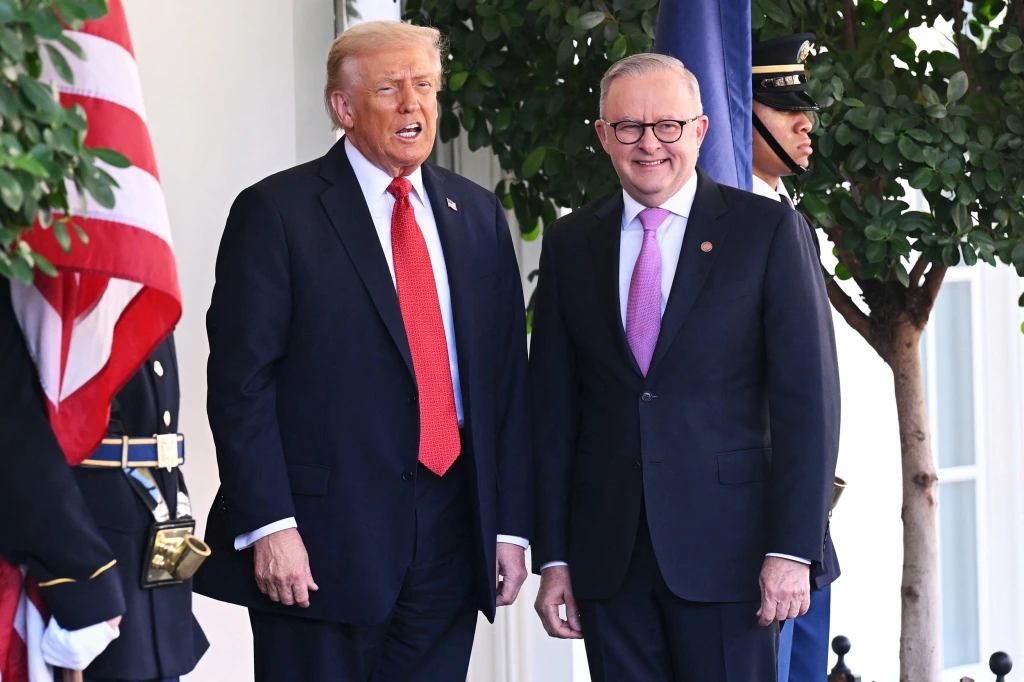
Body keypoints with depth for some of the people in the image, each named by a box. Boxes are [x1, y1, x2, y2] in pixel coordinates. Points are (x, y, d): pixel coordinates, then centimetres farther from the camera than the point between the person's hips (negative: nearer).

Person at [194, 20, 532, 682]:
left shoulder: (478, 215, 13)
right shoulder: (275, 212, -3)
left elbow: (508, 375, 13)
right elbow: (240, 382, -8)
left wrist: (512, 525, 7)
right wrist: (269, 526, -16)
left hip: (452, 534, 5)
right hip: (324, 539, -5)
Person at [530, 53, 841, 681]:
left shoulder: (770, 231, 0)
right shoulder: (570, 244, 10)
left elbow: (807, 399, -4)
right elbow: (553, 409, 10)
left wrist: (792, 549, -12)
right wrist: (552, 557, 5)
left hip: (728, 552, -3)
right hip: (609, 555, 3)